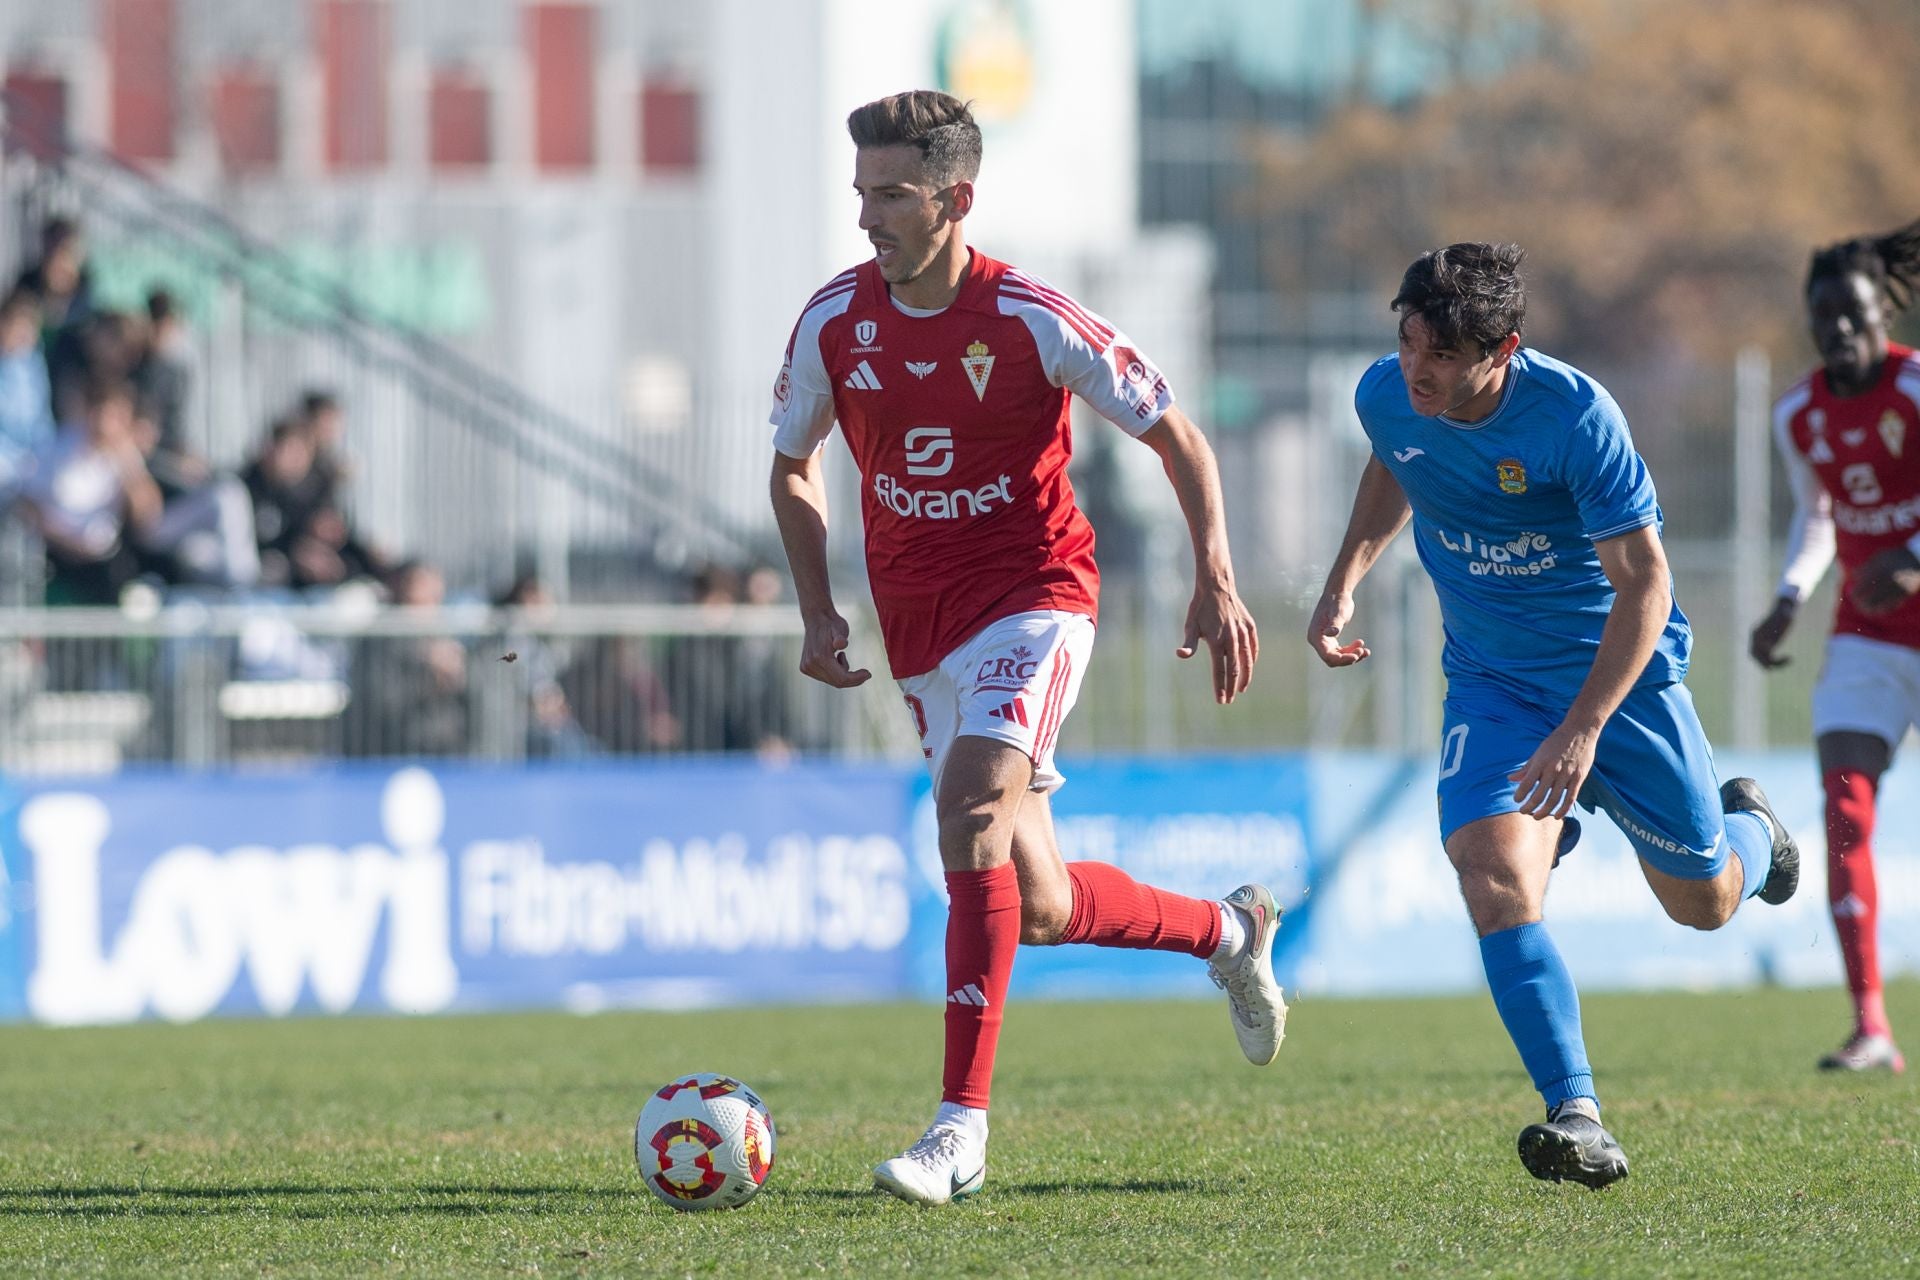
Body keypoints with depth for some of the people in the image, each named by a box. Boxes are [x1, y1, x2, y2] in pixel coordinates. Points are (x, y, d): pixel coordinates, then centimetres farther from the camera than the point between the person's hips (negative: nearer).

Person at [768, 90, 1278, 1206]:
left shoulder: (1034, 320, -13)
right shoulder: (834, 321, -2)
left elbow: (1177, 438, -3)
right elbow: (795, 468, 15)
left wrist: (1218, 586, -11)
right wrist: (818, 611, 3)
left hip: (1033, 599, -5)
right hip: (921, 629, 5)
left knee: (972, 808, -29)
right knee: (1038, 908, 6)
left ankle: (963, 1125, -30)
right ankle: (1227, 931, 36)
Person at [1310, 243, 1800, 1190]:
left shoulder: (1575, 415, -28)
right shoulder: (1386, 396, -12)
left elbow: (1643, 581, -26)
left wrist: (1581, 732, -33)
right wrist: (1345, 580, 2)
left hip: (1619, 673, -3)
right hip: (1493, 679, 3)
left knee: (1703, 902, 11)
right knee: (1494, 878, -23)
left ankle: (1747, 827, 50)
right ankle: (1576, 1119, -24)